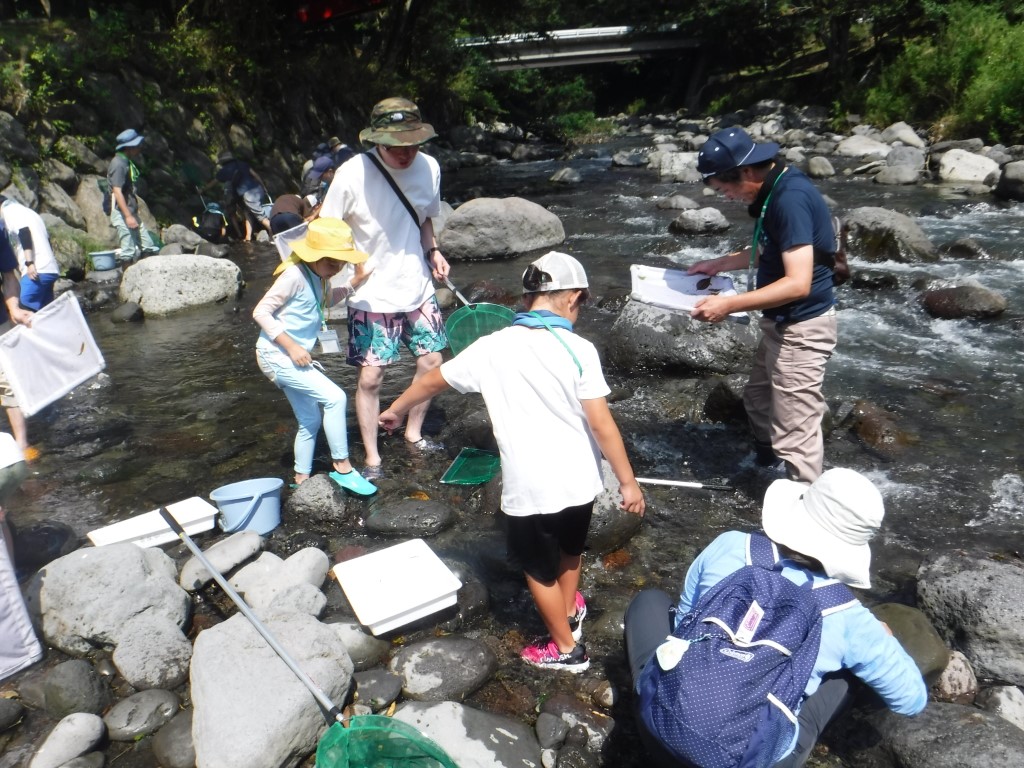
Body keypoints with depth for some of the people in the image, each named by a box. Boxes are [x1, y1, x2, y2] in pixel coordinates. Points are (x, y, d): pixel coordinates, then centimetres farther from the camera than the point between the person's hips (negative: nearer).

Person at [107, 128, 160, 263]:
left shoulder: (128, 162, 15)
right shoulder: (118, 164, -14)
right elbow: (117, 192, -20)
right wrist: (128, 216, -25)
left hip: (132, 213, 10)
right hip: (122, 214, -10)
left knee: (150, 248, 9)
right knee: (129, 254, -6)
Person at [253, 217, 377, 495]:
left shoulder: (320, 277, 7)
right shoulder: (295, 275, -19)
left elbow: (328, 300, 29)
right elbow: (261, 312, -20)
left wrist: (356, 280, 13)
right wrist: (291, 347, -23)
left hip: (295, 357, 10)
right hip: (277, 355, -10)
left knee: (310, 420, 15)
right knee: (334, 397, -19)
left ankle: (301, 480, 29)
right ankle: (342, 467, -9)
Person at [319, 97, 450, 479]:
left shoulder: (429, 167, -4)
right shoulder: (352, 175, -19)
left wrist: (433, 251, -3)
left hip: (418, 288, 5)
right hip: (372, 296, -4)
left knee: (432, 362, 11)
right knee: (370, 378, -1)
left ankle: (413, 434, 35)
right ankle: (372, 458, 18)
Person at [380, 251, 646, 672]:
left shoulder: (493, 347, -9)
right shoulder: (579, 349, -14)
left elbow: (433, 380, 5)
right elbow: (602, 424, -15)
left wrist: (395, 410, 22)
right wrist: (628, 482, -5)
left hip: (529, 487, -1)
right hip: (579, 480, 2)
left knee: (540, 569, 21)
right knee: (571, 548, 30)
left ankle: (566, 648, 38)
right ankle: (569, 613, 54)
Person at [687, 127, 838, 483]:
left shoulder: (791, 199, -26)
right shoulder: (775, 189, 5)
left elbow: (798, 284, -31)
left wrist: (729, 304, -29)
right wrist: (719, 263, 13)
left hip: (802, 327, -11)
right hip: (782, 322, 11)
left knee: (795, 431, -2)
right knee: (759, 401, 26)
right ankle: (770, 464, 46)